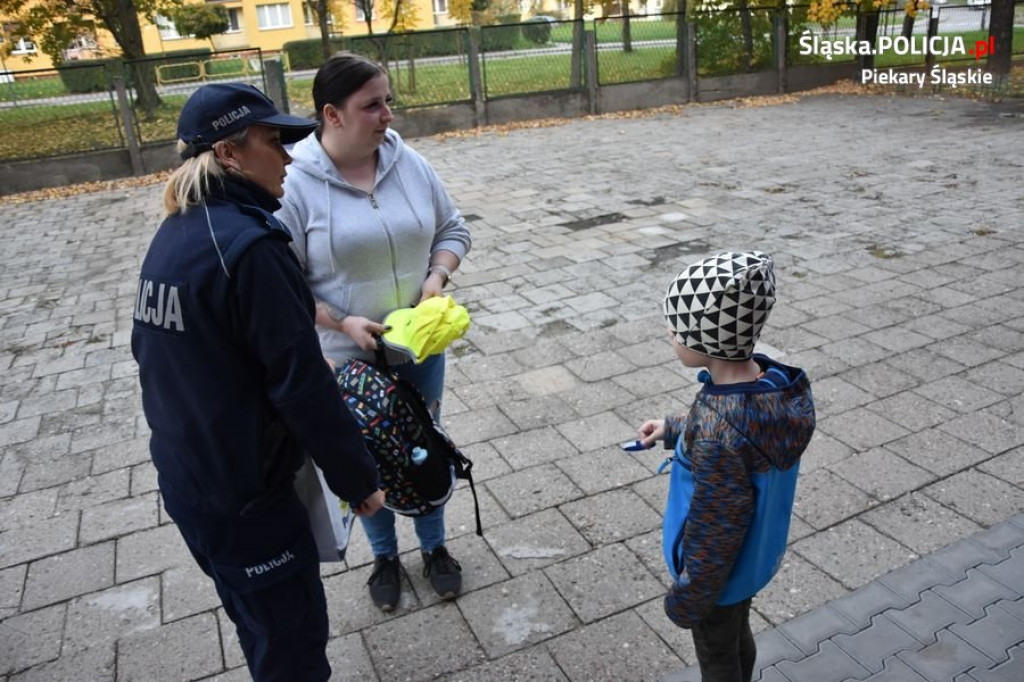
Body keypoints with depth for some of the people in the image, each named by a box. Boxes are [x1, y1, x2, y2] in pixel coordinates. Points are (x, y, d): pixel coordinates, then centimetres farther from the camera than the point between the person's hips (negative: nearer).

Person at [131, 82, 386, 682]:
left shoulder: (172, 235, 4)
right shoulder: (249, 245, -23)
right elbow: (301, 384, -23)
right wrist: (359, 478, -12)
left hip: (183, 474, 9)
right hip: (243, 492, -9)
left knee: (259, 623, 27)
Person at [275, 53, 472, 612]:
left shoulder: (409, 164, -5)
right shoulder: (294, 185, -16)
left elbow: (451, 228, 6)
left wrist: (437, 277, -11)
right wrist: (342, 323, -22)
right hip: (348, 359, -3)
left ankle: (434, 547, 42)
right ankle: (384, 556, 41)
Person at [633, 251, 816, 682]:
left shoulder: (719, 436, -40)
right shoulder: (772, 380, -16)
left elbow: (714, 535, -27)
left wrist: (685, 600, -11)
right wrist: (674, 430, 10)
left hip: (717, 571, -7)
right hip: (751, 557, 7)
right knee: (738, 637, 32)